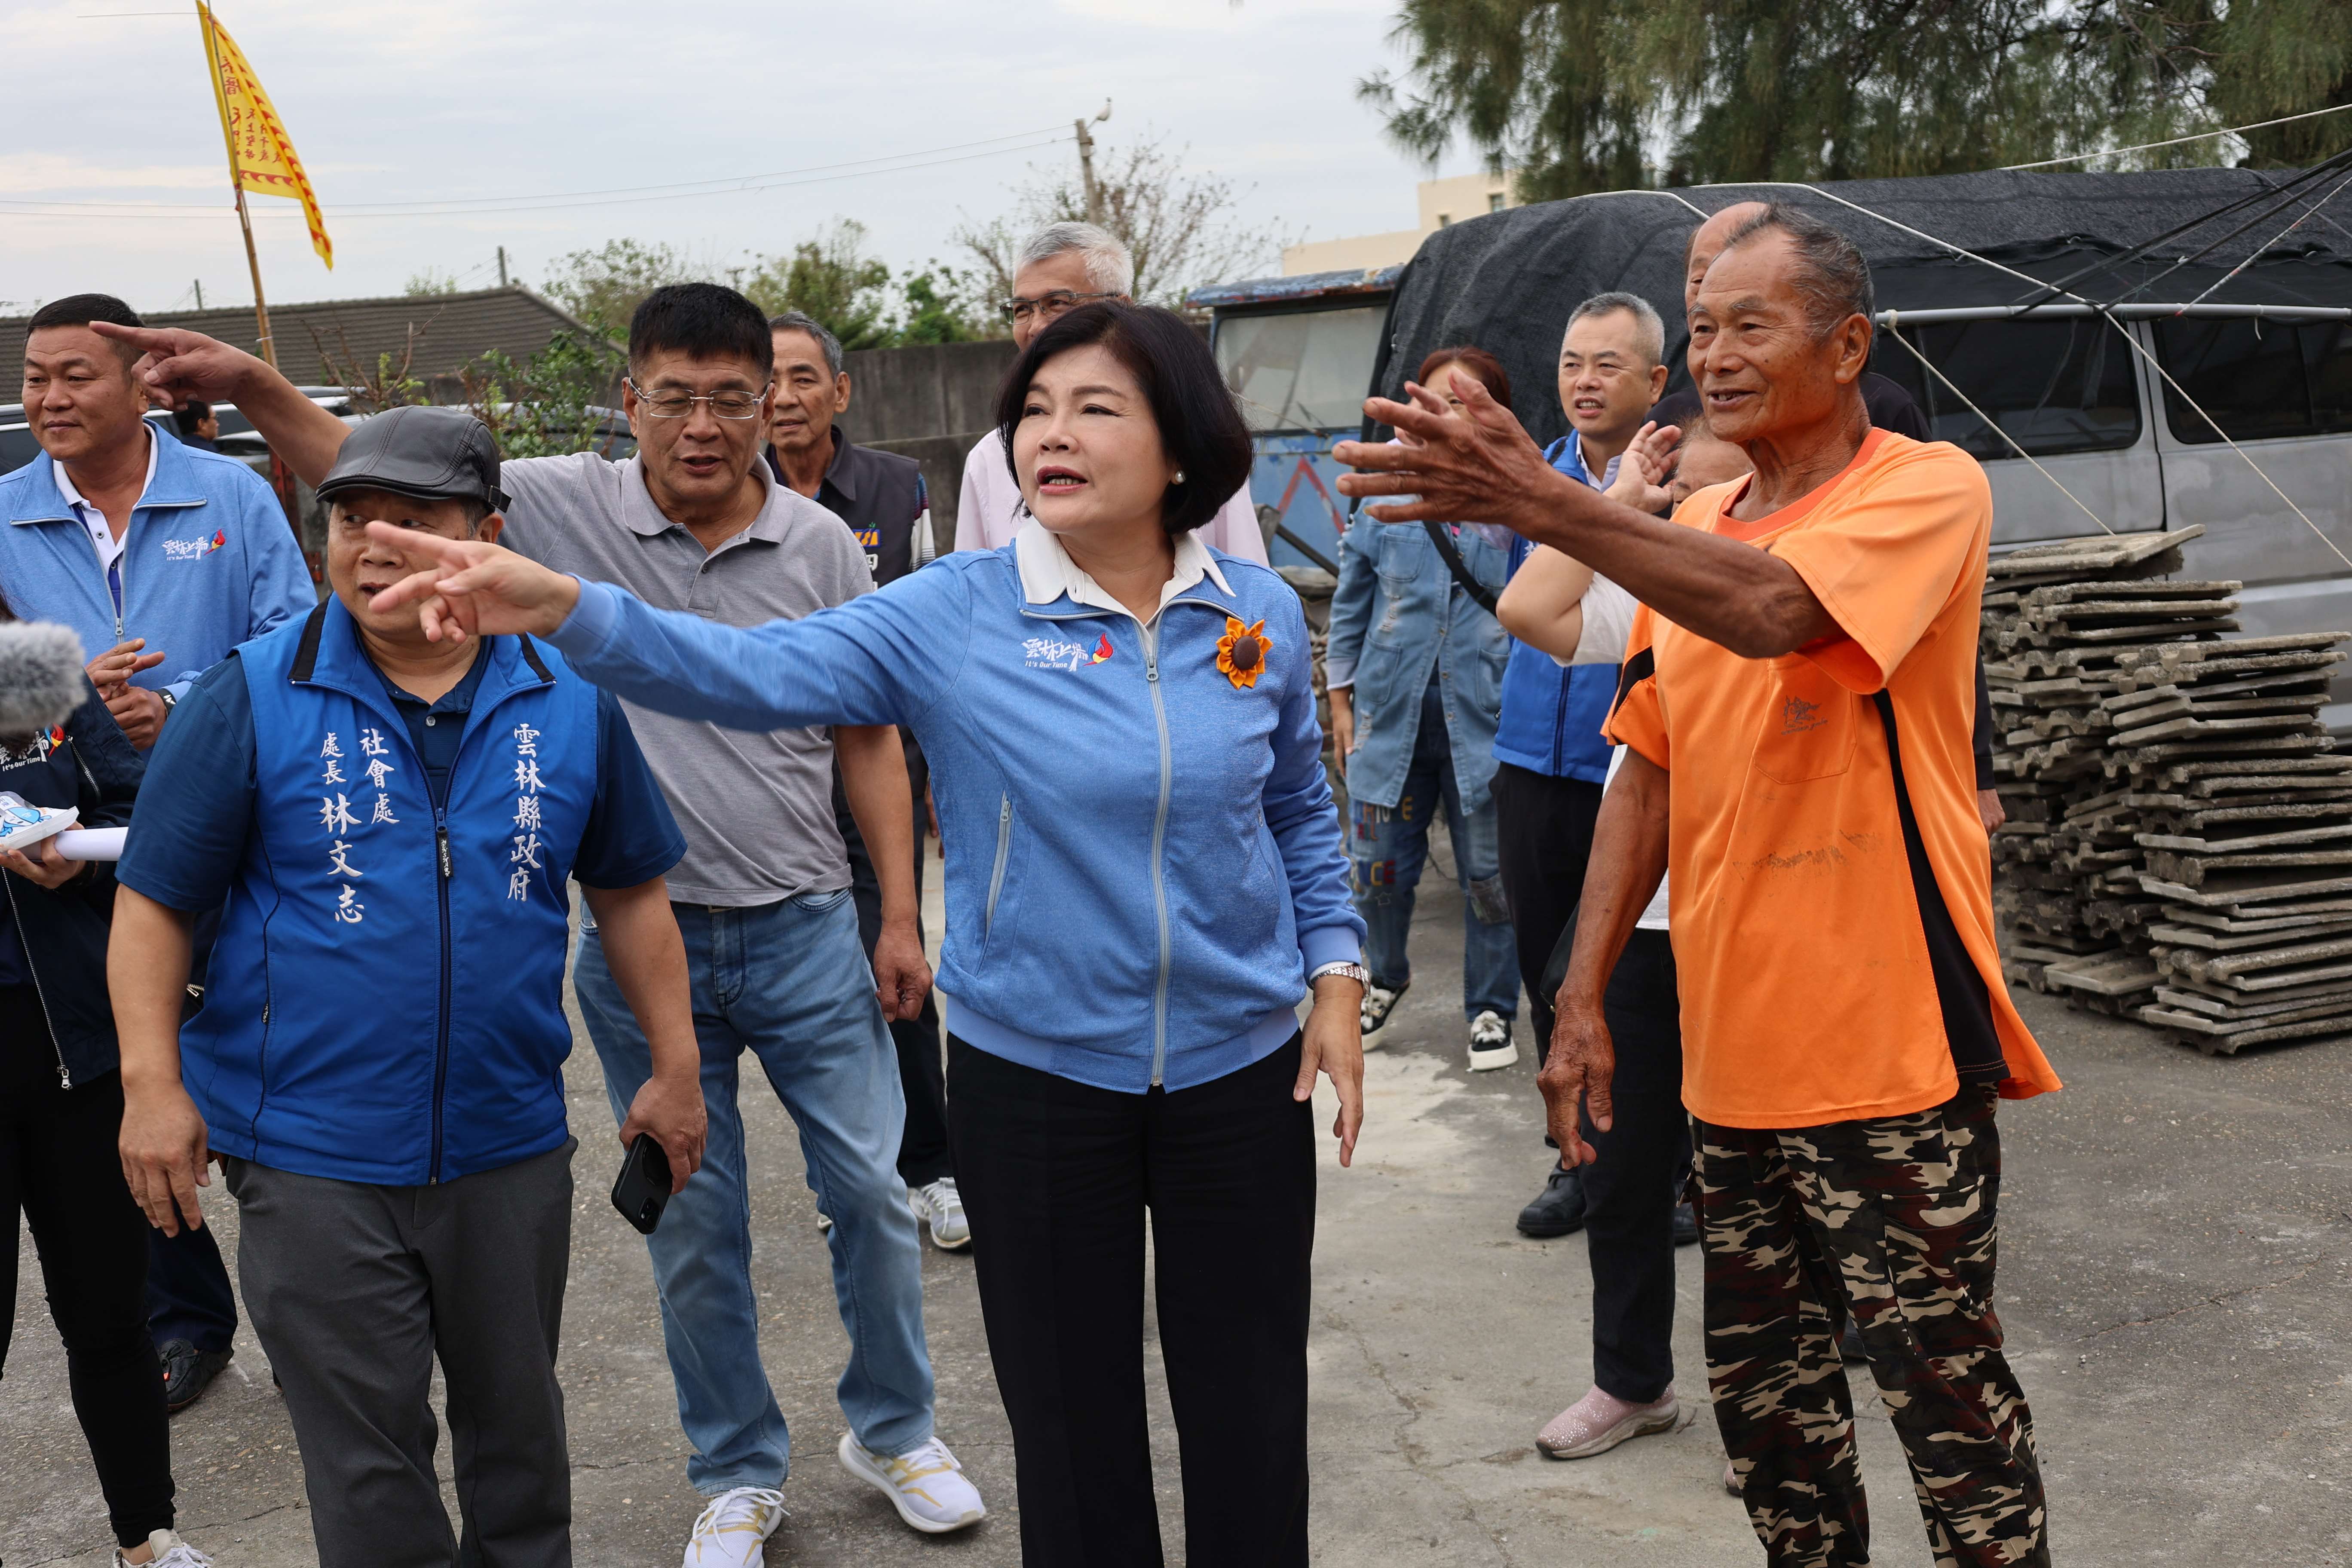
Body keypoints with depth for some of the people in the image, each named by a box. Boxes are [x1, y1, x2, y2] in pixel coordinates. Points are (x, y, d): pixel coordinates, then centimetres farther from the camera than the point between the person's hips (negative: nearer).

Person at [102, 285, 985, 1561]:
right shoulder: (571, 508, -5)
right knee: (692, 1225, 12)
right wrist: (256, 389, -25)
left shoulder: (822, 546, -3)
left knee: (869, 1191, 8)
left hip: (806, 930, 0)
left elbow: (870, 738, 2)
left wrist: (900, 916, 0)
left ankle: (893, 1431, 33)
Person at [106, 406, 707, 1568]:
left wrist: (675, 1069, 6)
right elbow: (154, 897, -4)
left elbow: (630, 892, 7)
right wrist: (152, 1084, -11)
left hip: (509, 1145, 3)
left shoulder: (571, 701, 0)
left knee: (517, 1428, 19)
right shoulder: (250, 697, -7)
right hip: (313, 1158, -2)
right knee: (367, 1463, 8)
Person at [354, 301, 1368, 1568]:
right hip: (1032, 1073, -1)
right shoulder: (956, 615, -9)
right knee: (1072, 1417, 14)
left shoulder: (1260, 613, -3)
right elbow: (752, 671, -21)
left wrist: (1334, 978, 2)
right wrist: (560, 607, -35)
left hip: (1242, 1070, 1)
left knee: (1251, 1413, 14)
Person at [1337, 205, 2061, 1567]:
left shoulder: (1929, 489, -9)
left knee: (1949, 1395, 4)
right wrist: (1584, 997, 7)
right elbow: (1650, 771, 12)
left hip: (1889, 1045, -7)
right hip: (1734, 1047, 7)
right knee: (1765, 1391, 17)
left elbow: (1773, 610, -30)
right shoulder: (1693, 531, 11)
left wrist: (1541, 502, -32)